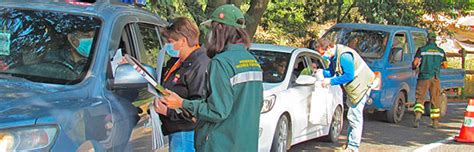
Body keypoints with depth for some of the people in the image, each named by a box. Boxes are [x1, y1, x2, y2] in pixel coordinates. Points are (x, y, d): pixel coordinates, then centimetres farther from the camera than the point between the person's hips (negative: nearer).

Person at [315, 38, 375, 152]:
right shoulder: (334, 56, 5)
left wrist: (331, 81, -23)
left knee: (354, 116, -8)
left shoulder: (344, 56, -27)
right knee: (352, 117, 16)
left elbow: (349, 76, -27)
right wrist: (321, 72, -8)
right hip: (354, 87, 11)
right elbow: (331, 72, 11)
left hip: (361, 85, -11)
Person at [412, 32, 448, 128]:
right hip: (435, 78, 2)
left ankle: (417, 116, -24)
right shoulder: (440, 51, 8)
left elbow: (415, 62, -11)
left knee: (420, 99, -1)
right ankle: (435, 122, 12)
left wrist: (414, 67, 11)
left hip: (424, 77, -2)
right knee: (435, 100, 10)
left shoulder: (422, 50, -2)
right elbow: (445, 65, 13)